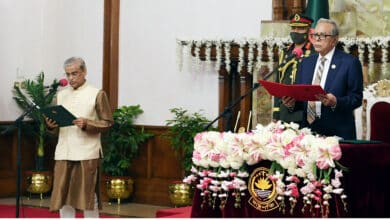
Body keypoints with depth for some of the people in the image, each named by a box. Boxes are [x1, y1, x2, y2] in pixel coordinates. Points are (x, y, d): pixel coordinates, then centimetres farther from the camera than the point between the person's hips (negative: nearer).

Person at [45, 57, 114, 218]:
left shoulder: (97, 94, 1)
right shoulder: (61, 95, 14)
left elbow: (107, 123, -1)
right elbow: (55, 122, 18)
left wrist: (87, 124, -17)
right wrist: (50, 124, -5)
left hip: (87, 155, -4)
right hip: (63, 154, 4)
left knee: (89, 198, 0)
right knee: (63, 197, 4)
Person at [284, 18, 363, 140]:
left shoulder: (350, 62, -3)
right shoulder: (306, 62, 14)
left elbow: (356, 98, -7)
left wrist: (335, 102, -24)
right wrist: (293, 100, -5)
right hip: (308, 130, 5)